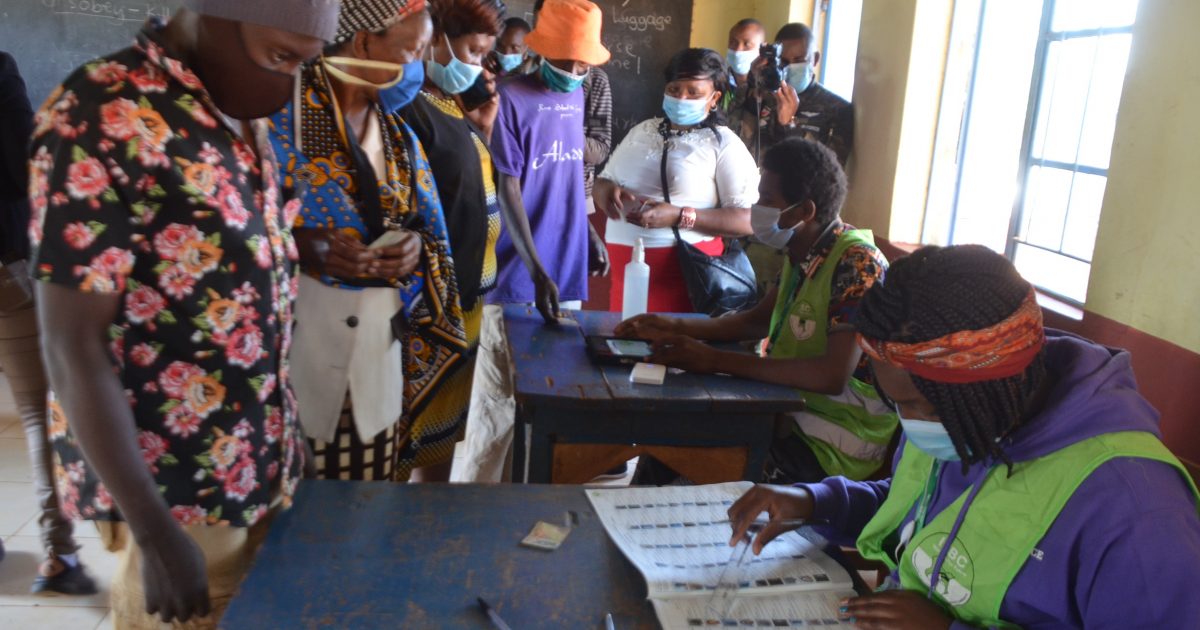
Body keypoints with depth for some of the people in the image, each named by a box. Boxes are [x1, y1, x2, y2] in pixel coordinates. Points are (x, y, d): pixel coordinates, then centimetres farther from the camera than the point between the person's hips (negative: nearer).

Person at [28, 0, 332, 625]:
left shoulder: (245, 118, 4)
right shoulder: (100, 118, -19)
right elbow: (73, 346, -19)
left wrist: (282, 431, 15)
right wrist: (156, 533, -19)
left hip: (260, 466, 7)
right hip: (174, 488, -7)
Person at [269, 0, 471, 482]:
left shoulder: (401, 136, 12)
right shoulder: (281, 111, -7)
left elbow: (432, 229, 15)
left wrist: (418, 245, -7)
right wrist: (301, 244, -23)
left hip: (380, 340, 5)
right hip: (294, 328, -5)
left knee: (367, 494, 11)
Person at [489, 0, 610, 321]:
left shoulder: (577, 96, 7)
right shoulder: (510, 98, -12)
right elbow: (508, 188, -14)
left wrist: (589, 233, 11)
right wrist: (537, 273, -19)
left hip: (570, 262, 6)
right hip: (518, 269, -6)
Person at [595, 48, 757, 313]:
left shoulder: (725, 144, -3)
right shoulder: (643, 130, 14)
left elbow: (748, 220, -11)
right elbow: (603, 181, 18)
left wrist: (679, 216, -21)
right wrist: (607, 191, -6)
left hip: (684, 269, -5)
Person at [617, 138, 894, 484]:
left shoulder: (857, 264, -23)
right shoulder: (801, 254, 3)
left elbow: (833, 376, -31)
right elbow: (760, 320, 15)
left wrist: (717, 360, -29)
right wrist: (675, 328, 3)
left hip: (839, 436, -8)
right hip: (794, 409, 8)